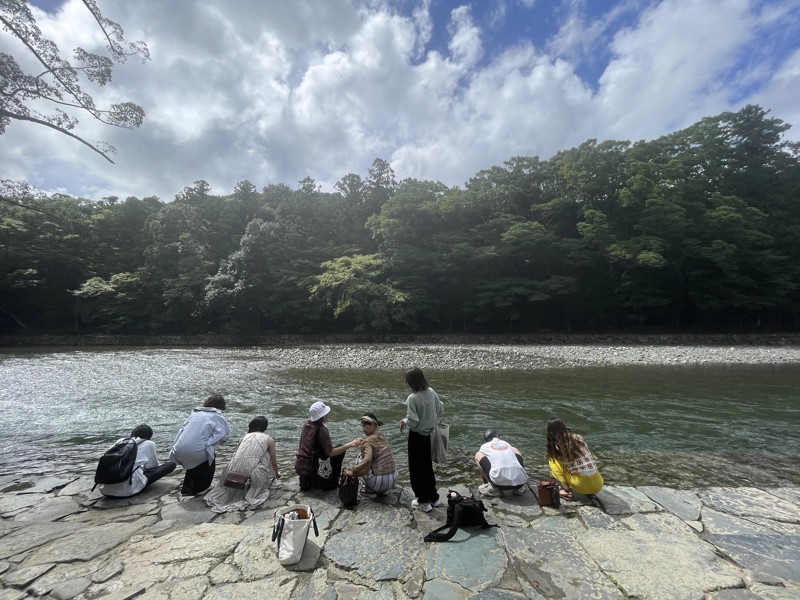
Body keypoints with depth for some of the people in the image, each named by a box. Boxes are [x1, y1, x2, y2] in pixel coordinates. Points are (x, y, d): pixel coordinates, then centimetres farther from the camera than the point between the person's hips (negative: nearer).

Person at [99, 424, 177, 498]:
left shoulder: (120, 441, 16)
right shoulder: (149, 444, 4)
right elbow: (153, 466, 16)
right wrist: (155, 459, 39)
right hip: (128, 490, -6)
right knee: (171, 464, 2)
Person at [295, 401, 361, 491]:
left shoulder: (307, 423, -1)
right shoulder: (321, 429, -21)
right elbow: (331, 452, -23)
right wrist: (349, 445, -27)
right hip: (310, 469, -8)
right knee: (340, 451, -1)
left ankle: (307, 481, 21)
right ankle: (333, 483, 7)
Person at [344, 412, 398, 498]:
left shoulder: (367, 441, -13)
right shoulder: (382, 436, 9)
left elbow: (367, 460, -29)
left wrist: (352, 472, -21)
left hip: (380, 482, -7)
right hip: (394, 479, 7)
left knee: (360, 457, 10)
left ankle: (368, 490, 13)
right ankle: (382, 490, 21)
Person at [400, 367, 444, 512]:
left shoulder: (412, 398, -25)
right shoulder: (432, 392, -5)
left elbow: (413, 422, -25)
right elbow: (441, 411, 5)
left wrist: (404, 421, -5)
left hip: (417, 437, -7)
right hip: (430, 434, 7)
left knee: (417, 469, 13)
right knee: (428, 467, 24)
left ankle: (424, 502, 24)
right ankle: (434, 497, 36)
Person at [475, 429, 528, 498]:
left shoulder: (484, 446, 19)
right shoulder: (507, 444, 26)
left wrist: (486, 483, 52)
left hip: (500, 483, -3)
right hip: (520, 483, 4)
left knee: (478, 455, 16)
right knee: (515, 450, 30)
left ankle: (493, 488, 9)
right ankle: (519, 488, 21)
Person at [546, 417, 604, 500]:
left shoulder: (557, 447, -10)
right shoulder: (578, 437, 4)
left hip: (582, 485, -6)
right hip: (598, 485, 6)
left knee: (553, 460, 4)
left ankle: (566, 491, 4)